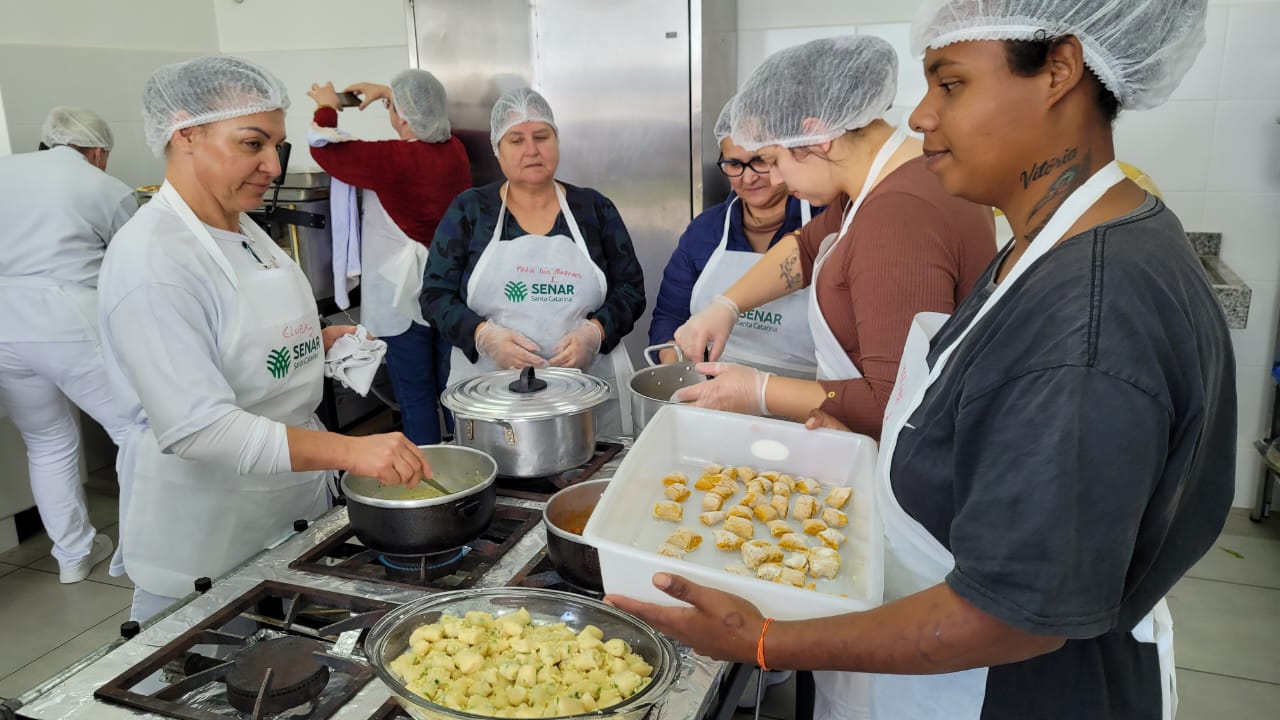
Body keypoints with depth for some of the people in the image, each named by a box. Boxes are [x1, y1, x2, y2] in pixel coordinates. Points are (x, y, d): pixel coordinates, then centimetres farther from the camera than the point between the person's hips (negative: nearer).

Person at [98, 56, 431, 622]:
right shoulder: (151, 260, -23)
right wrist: (351, 451, -38)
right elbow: (196, 426, -31)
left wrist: (320, 342, 2)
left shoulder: (241, 229, 5)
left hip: (293, 501, 8)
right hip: (203, 540, -8)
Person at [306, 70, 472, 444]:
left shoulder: (394, 160, -17)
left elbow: (325, 149, -4)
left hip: (405, 297, -6)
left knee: (416, 396, 4)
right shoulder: (454, 151, 2)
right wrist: (387, 91, 32)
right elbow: (428, 120, 26)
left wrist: (326, 108, 14)